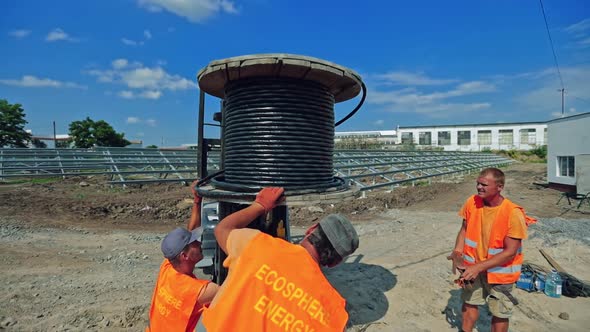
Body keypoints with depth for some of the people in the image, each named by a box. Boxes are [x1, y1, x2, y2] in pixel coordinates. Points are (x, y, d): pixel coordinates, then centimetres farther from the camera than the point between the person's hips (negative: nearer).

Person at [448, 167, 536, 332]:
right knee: (469, 303, 20)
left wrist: (478, 267, -26)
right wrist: (457, 252, -14)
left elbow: (510, 252, -22)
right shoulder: (472, 202, -12)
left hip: (500, 271, -4)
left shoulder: (513, 213, -25)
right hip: (473, 268, 4)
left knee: (499, 314, 15)